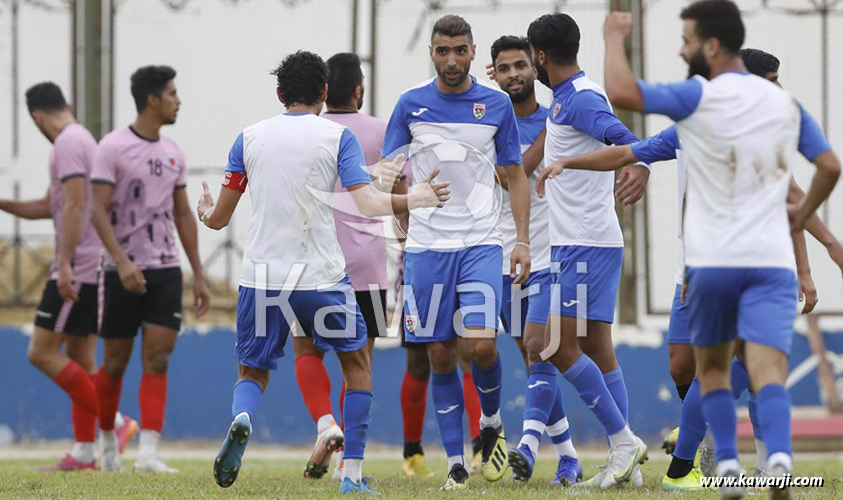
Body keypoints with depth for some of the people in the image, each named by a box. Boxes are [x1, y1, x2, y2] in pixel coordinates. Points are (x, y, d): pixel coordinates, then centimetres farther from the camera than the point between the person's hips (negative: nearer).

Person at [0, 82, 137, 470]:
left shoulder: (68, 143, -11)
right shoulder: (83, 139, 20)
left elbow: (74, 206, -21)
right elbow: (48, 207, 27)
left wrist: (65, 265, -24)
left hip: (78, 268, -10)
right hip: (93, 268, 10)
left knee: (42, 353, -9)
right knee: (80, 358, 9)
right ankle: (84, 453, 7)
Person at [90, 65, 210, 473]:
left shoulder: (172, 153, 11)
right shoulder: (113, 147, -7)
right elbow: (98, 211, -13)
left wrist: (198, 276, 14)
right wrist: (122, 263, -24)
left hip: (166, 270, 4)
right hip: (124, 271, -4)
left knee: (157, 360, -8)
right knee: (116, 363, 6)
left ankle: (148, 453, -15)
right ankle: (107, 437, 27)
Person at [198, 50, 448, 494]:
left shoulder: (249, 137, 7)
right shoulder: (338, 136, -1)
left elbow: (219, 218, 10)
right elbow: (367, 204, -11)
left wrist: (205, 213, 34)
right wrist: (415, 200, 7)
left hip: (261, 276, 2)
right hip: (321, 275, -2)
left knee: (253, 374, 16)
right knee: (357, 363, 20)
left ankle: (240, 421, -22)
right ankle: (352, 474, 12)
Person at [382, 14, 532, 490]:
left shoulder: (497, 104, 4)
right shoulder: (411, 104, 4)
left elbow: (516, 176, 10)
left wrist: (524, 241, 1)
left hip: (481, 243, -1)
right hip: (427, 245, 1)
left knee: (481, 343, -15)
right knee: (440, 354, 0)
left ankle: (492, 423, 14)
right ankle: (455, 462, 7)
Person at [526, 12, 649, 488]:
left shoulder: (581, 99, -15)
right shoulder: (567, 97, 16)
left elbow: (623, 137, -31)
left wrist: (640, 168, -51)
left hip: (585, 243, -10)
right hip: (579, 240, 10)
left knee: (561, 347, -11)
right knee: (596, 348, 8)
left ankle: (623, 440, -8)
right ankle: (627, 462, 7)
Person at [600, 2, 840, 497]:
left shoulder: (699, 97, -5)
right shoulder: (785, 103, 11)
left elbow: (621, 91, -14)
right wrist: (802, 214, 28)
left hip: (712, 261, -2)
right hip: (772, 260, 2)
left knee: (713, 368, 18)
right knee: (768, 373, -9)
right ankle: (779, 454, -34)